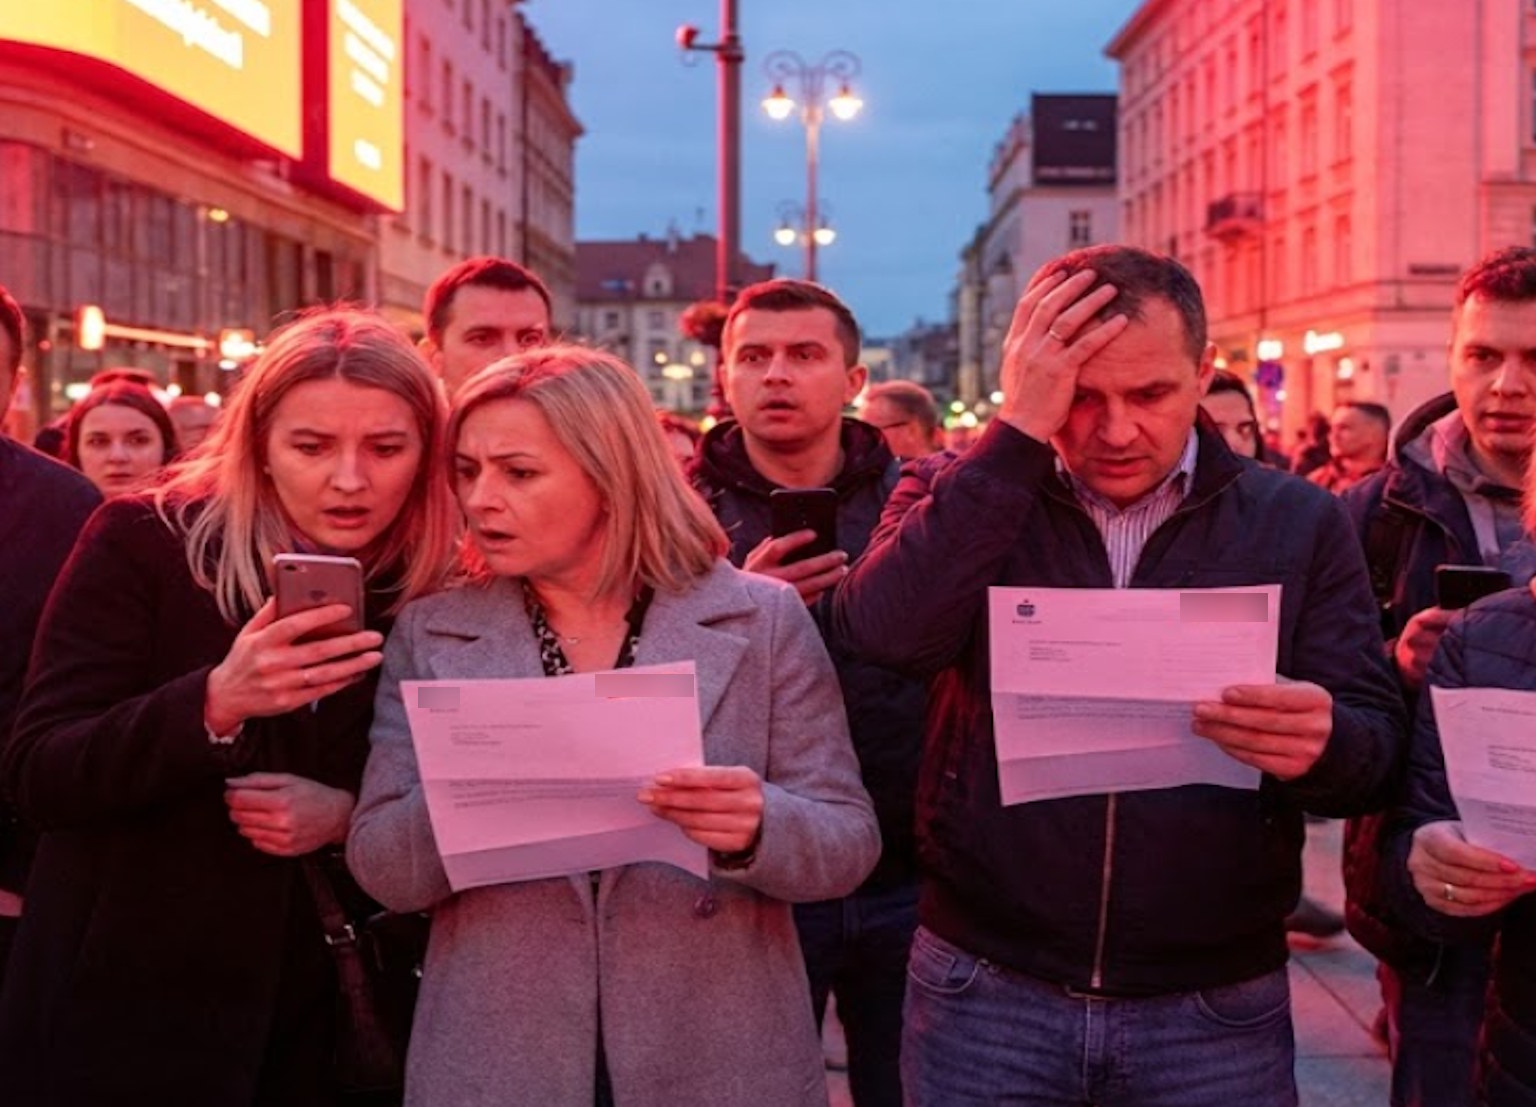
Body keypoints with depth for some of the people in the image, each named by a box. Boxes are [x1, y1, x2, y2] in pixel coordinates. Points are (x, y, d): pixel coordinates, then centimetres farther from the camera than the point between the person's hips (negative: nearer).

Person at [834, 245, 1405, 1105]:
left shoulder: (1299, 523, 0)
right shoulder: (963, 497, -1)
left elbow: (1379, 751, -2)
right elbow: (883, 633, -21)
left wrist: (1322, 743, -26)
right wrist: (1018, 433, -22)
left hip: (1216, 1010, 1)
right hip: (985, 992, 0)